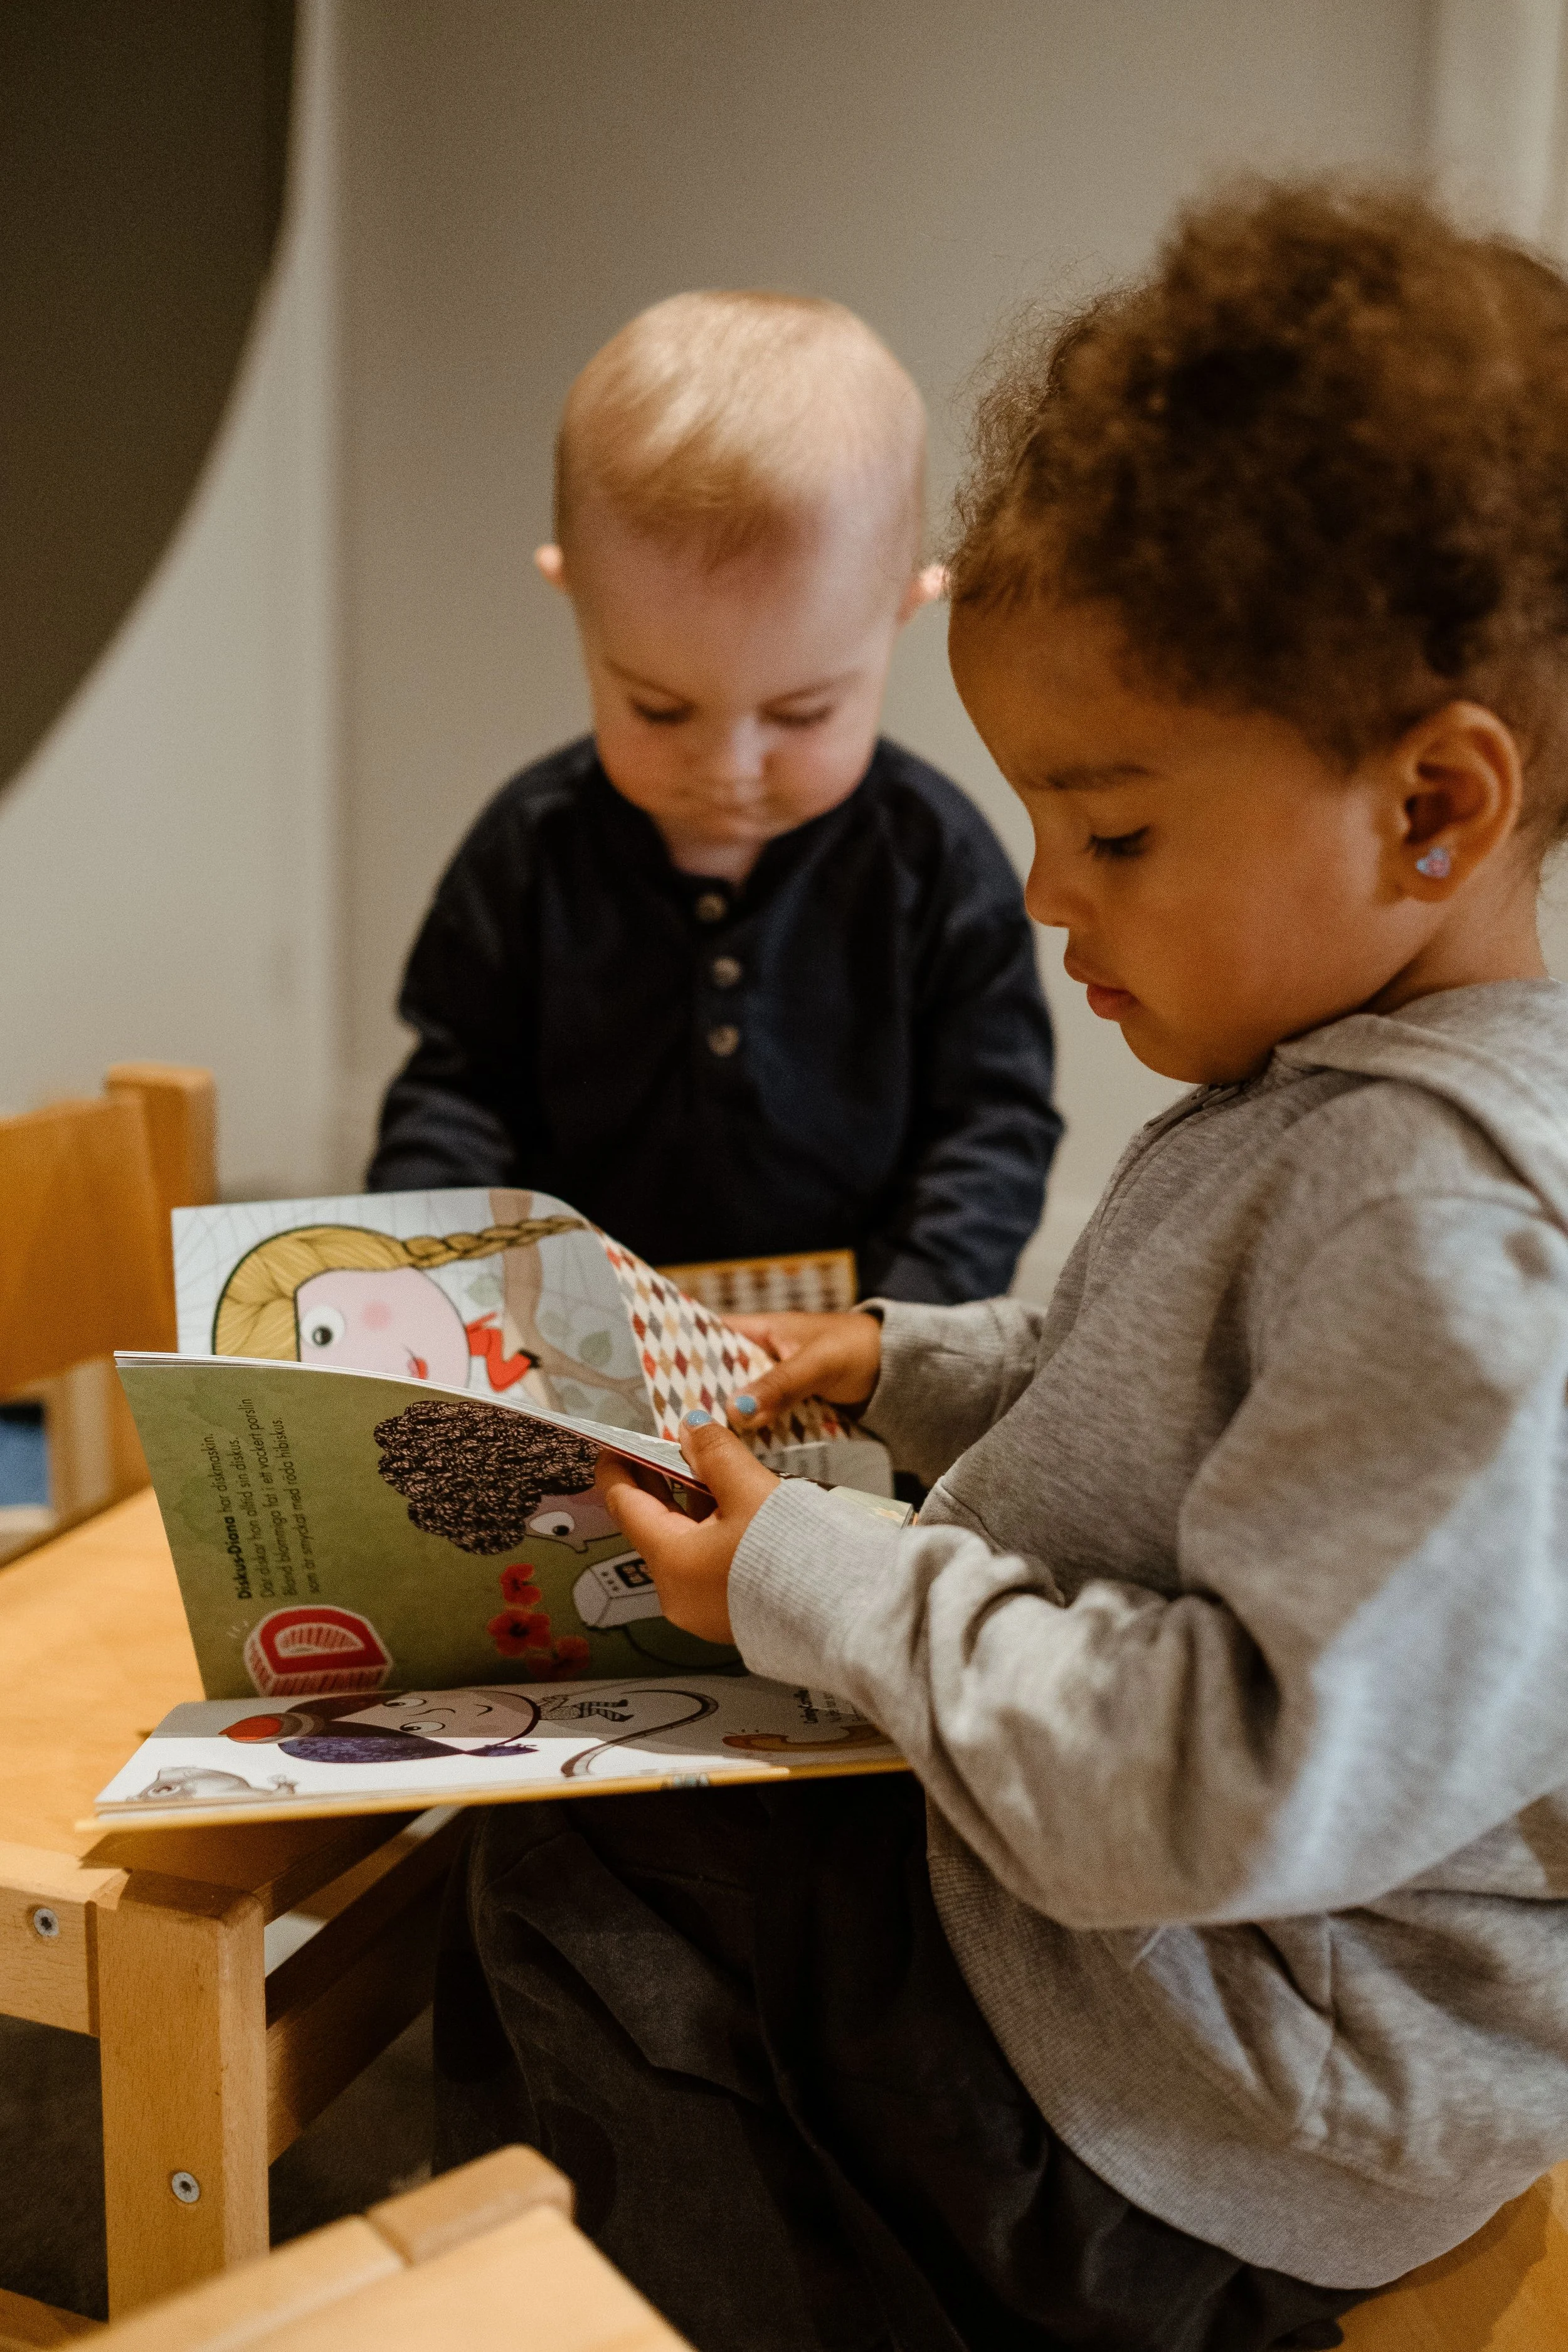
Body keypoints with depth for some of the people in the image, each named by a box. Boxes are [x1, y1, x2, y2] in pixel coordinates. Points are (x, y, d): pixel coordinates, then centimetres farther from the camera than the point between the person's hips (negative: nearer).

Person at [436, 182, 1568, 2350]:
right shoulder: (1323, 1097, 1)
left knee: (573, 1878, -1)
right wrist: (908, 1365, 6)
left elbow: (1238, 1780, -33)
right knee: (581, 1784, 11)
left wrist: (808, 1582, -24)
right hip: (1096, 1889, 9)